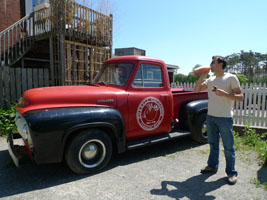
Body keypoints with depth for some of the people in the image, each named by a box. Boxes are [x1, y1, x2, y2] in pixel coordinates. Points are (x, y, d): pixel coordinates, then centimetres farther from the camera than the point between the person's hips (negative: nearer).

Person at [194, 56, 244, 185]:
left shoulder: (231, 78, -5)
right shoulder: (210, 79, 11)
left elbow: (240, 97, -7)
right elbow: (196, 90, 11)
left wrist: (224, 93, -21)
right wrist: (202, 76, 1)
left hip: (225, 118, -5)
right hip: (210, 116, 6)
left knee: (228, 147, 4)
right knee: (213, 144, 17)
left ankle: (231, 172, 17)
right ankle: (212, 166, 32)